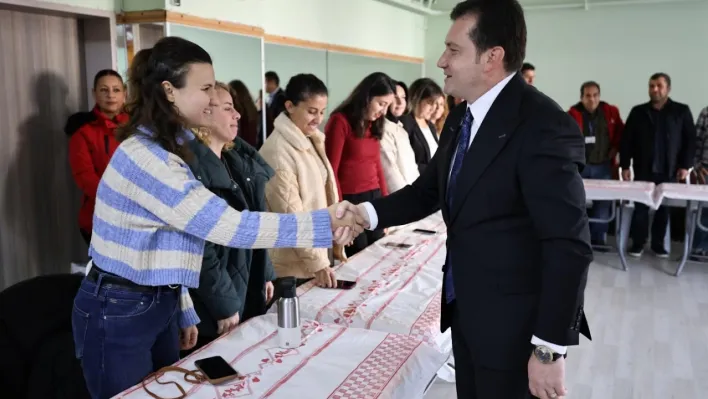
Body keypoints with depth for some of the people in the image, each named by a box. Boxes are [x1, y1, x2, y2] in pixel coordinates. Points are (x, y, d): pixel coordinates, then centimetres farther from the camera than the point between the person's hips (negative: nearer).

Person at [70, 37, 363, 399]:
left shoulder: (166, 149, 8)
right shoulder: (144, 155, -24)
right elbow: (228, 226, -28)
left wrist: (184, 313, 11)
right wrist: (323, 225, -26)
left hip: (158, 305, 9)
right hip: (117, 314, -8)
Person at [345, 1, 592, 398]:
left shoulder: (544, 125, -22)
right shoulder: (462, 117, 5)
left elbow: (569, 246, -23)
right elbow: (429, 191, 12)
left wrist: (550, 349, -22)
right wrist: (366, 213, -5)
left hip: (512, 320, -8)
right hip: (465, 308, 8)